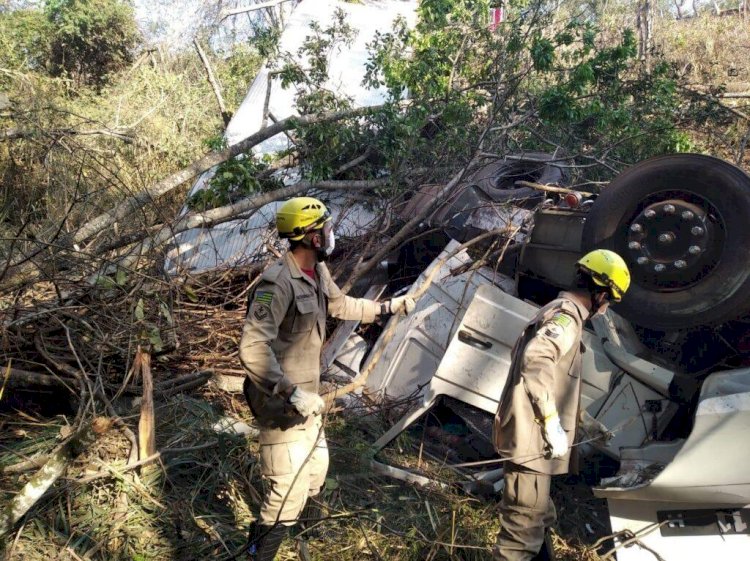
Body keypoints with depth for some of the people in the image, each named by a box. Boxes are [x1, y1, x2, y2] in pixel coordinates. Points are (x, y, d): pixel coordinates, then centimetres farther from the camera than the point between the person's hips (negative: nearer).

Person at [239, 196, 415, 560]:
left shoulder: (317, 271, 1)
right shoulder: (278, 283, -28)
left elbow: (340, 305, 22)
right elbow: (252, 350, -34)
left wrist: (386, 307, 22)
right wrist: (291, 394, -36)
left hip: (305, 393, 9)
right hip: (281, 401, -9)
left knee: (317, 462, 28)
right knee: (290, 487, -6)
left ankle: (306, 509, 59)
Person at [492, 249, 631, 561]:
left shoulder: (555, 313, 18)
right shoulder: (566, 317, -15)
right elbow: (536, 359, -34)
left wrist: (585, 421, 32)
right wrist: (552, 422, -28)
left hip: (531, 438, 11)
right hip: (532, 440, -10)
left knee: (538, 520, 24)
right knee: (524, 527, -3)